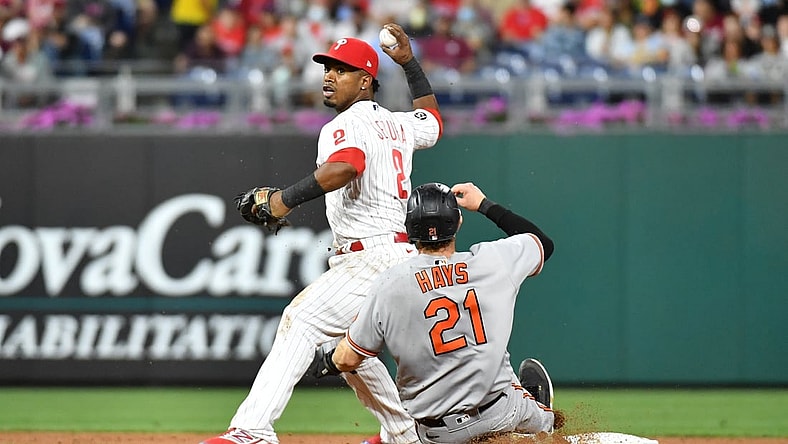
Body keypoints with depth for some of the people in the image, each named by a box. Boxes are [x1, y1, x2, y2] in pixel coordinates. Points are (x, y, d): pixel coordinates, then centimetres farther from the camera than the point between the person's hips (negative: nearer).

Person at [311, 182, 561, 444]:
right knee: (532, 373, 32)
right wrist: (484, 205, 21)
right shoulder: (493, 260, -8)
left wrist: (326, 362, 21)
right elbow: (544, 243, 15)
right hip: (501, 415, 1)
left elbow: (347, 360, -3)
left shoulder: (389, 284, -11)